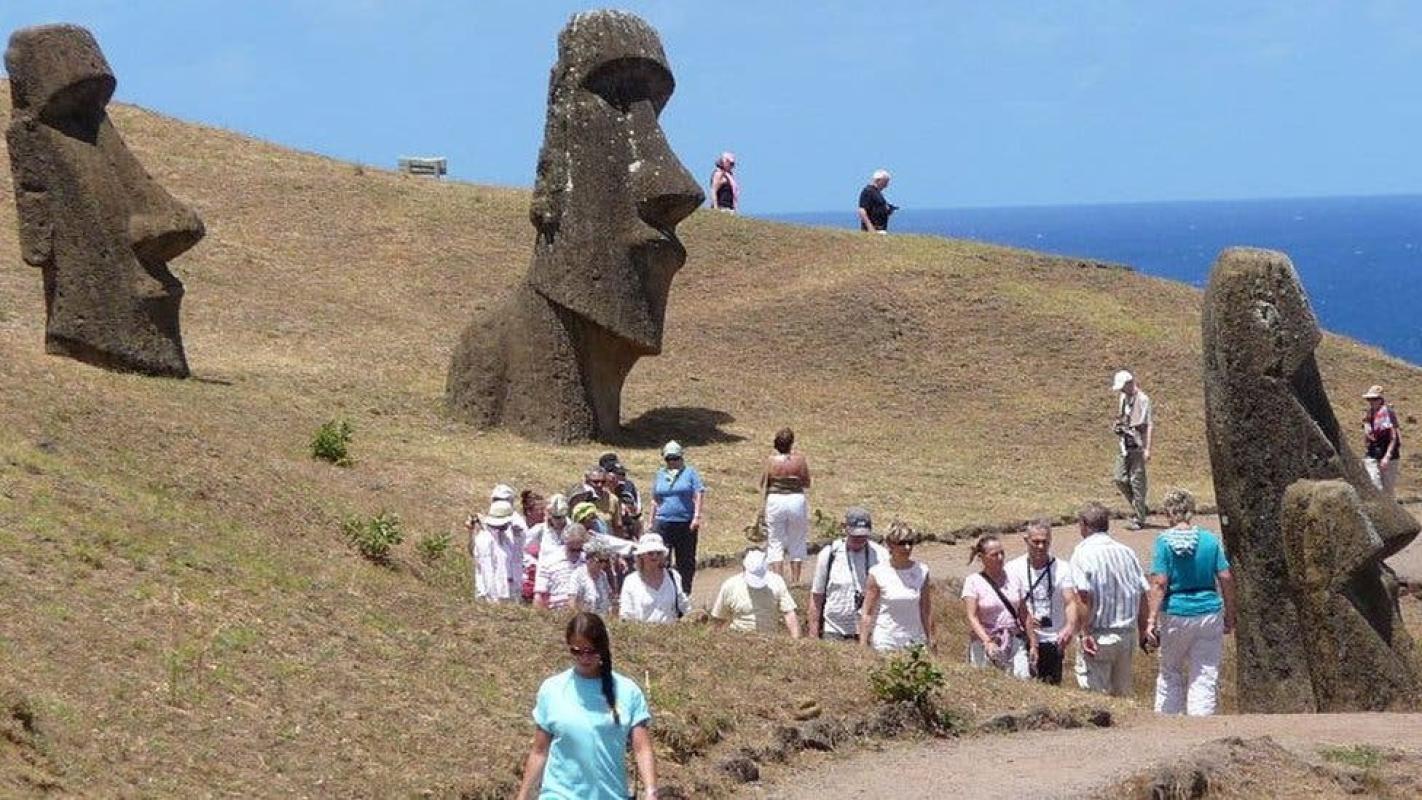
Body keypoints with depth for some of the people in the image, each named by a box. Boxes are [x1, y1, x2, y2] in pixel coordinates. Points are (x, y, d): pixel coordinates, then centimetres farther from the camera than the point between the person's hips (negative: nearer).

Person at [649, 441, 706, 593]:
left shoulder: (690, 472, 5)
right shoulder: (660, 475, 14)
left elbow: (699, 495, -3)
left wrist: (697, 516, -13)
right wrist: (651, 522, 17)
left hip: (686, 523, -2)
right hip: (663, 523, 2)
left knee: (686, 561, 4)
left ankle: (684, 593, 12)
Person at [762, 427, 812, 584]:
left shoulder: (771, 460, -7)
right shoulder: (800, 459, -8)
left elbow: (763, 484, 2)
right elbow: (807, 484, 0)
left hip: (775, 500, -1)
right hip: (796, 500, 1)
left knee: (775, 542, 8)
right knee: (797, 542, 14)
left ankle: (778, 577, -1)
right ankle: (795, 579, 15)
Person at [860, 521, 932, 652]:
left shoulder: (921, 571, 4)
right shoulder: (878, 573, -4)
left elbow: (926, 610, 10)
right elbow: (866, 613, -2)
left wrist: (930, 641, 8)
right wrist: (863, 646, -6)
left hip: (915, 641, 2)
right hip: (885, 643, -2)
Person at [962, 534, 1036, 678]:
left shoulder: (1013, 579, 10)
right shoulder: (973, 582, -2)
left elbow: (1024, 616, 15)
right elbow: (971, 617, -12)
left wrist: (1033, 644, 13)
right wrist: (987, 642, -25)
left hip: (1015, 643, 3)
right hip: (985, 644, -3)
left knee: (1023, 680, -12)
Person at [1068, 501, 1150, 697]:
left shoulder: (1082, 553, -9)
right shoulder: (1127, 552, 8)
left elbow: (1084, 597, -18)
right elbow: (1142, 595, 9)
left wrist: (1085, 632, -15)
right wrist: (1143, 632, 17)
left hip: (1098, 636, -6)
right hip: (1128, 634, 6)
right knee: (1122, 693, 15)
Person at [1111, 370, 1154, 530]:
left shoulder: (1142, 399, -11)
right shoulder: (1122, 398, 12)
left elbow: (1150, 425, -13)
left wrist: (1147, 449, -17)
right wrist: (1117, 426, 4)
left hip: (1137, 444, -7)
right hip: (1124, 444, 7)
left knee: (1137, 480, -3)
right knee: (1120, 479, 4)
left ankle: (1139, 519, 4)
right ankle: (1141, 508, 21)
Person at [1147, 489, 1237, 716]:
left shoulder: (1165, 540, -8)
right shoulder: (1210, 539, 0)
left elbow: (1159, 583, -13)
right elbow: (1226, 578, -1)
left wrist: (1152, 618, -12)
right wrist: (1230, 615, 8)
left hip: (1175, 613, -2)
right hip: (1209, 612, 2)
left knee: (1170, 671, 16)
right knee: (1205, 676, 5)